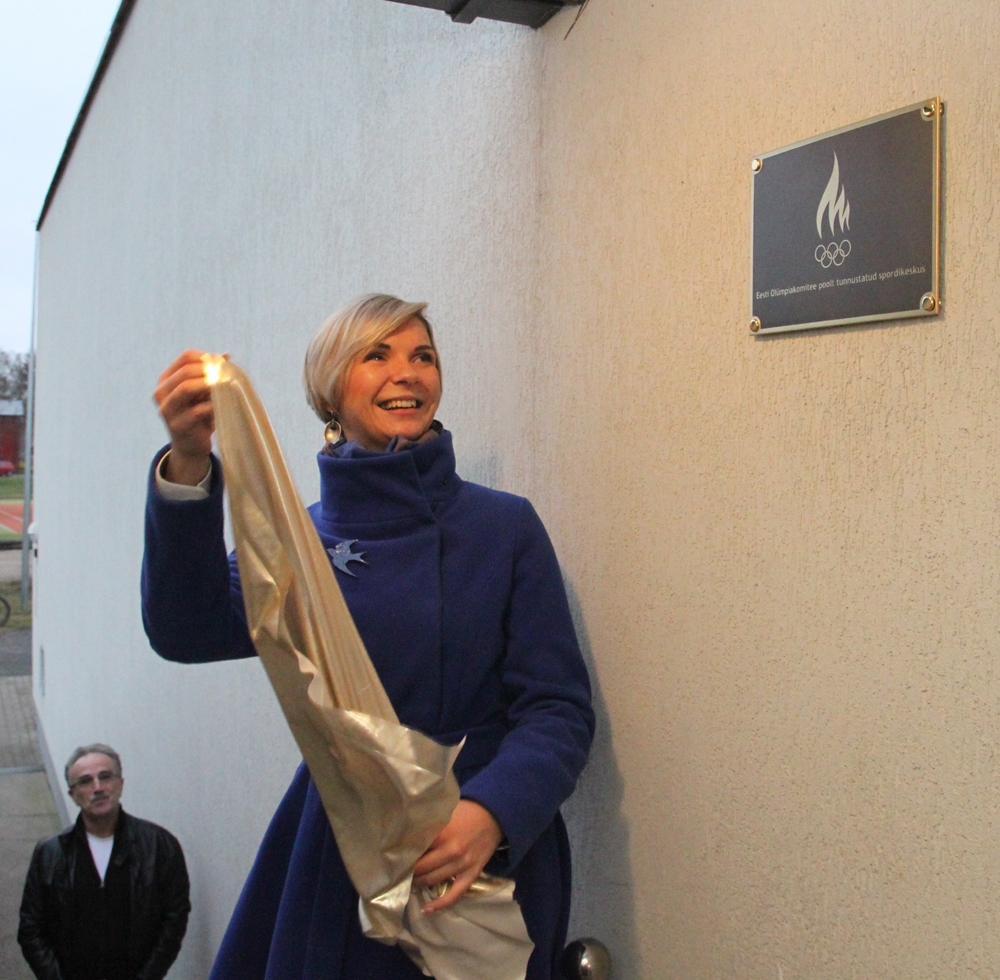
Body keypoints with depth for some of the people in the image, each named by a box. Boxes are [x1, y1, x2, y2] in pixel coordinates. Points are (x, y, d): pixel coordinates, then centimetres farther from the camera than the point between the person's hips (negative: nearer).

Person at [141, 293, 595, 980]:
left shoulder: (505, 526, -4)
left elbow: (558, 707, -8)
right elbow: (190, 630, -17)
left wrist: (493, 812, -27)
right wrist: (189, 467, -32)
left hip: (488, 861, -1)